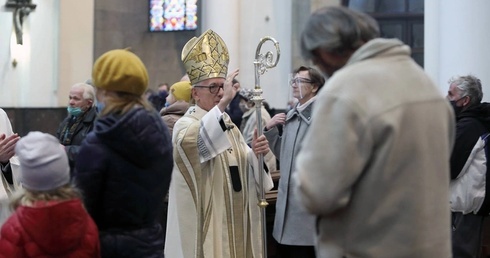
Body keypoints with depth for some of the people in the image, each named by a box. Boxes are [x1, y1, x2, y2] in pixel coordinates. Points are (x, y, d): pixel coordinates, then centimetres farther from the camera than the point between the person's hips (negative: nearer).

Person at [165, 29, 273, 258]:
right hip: (205, 221, -7)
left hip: (234, 219, 7)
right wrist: (223, 102, -39)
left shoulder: (228, 123, 14)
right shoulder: (185, 124, -9)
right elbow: (192, 141, -34)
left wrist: (257, 154, -9)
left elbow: (243, 166, 13)